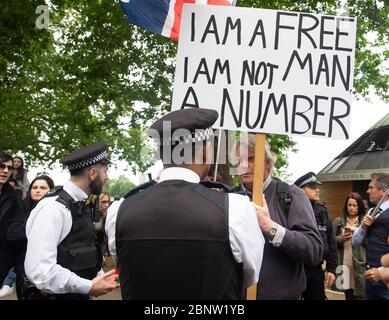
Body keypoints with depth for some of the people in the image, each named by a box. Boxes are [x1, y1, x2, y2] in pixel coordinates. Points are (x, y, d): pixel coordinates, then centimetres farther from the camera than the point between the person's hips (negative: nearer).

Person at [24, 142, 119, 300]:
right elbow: (38, 270, -27)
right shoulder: (53, 207, -20)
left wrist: (99, 276, -2)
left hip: (78, 294, 8)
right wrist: (89, 287, -20)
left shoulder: (81, 205, 5)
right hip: (56, 295, -8)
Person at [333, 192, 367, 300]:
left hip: (360, 264, -1)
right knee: (348, 294, 6)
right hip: (344, 263, 1)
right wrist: (340, 239, -11)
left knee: (360, 294, -3)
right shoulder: (338, 221, 8)